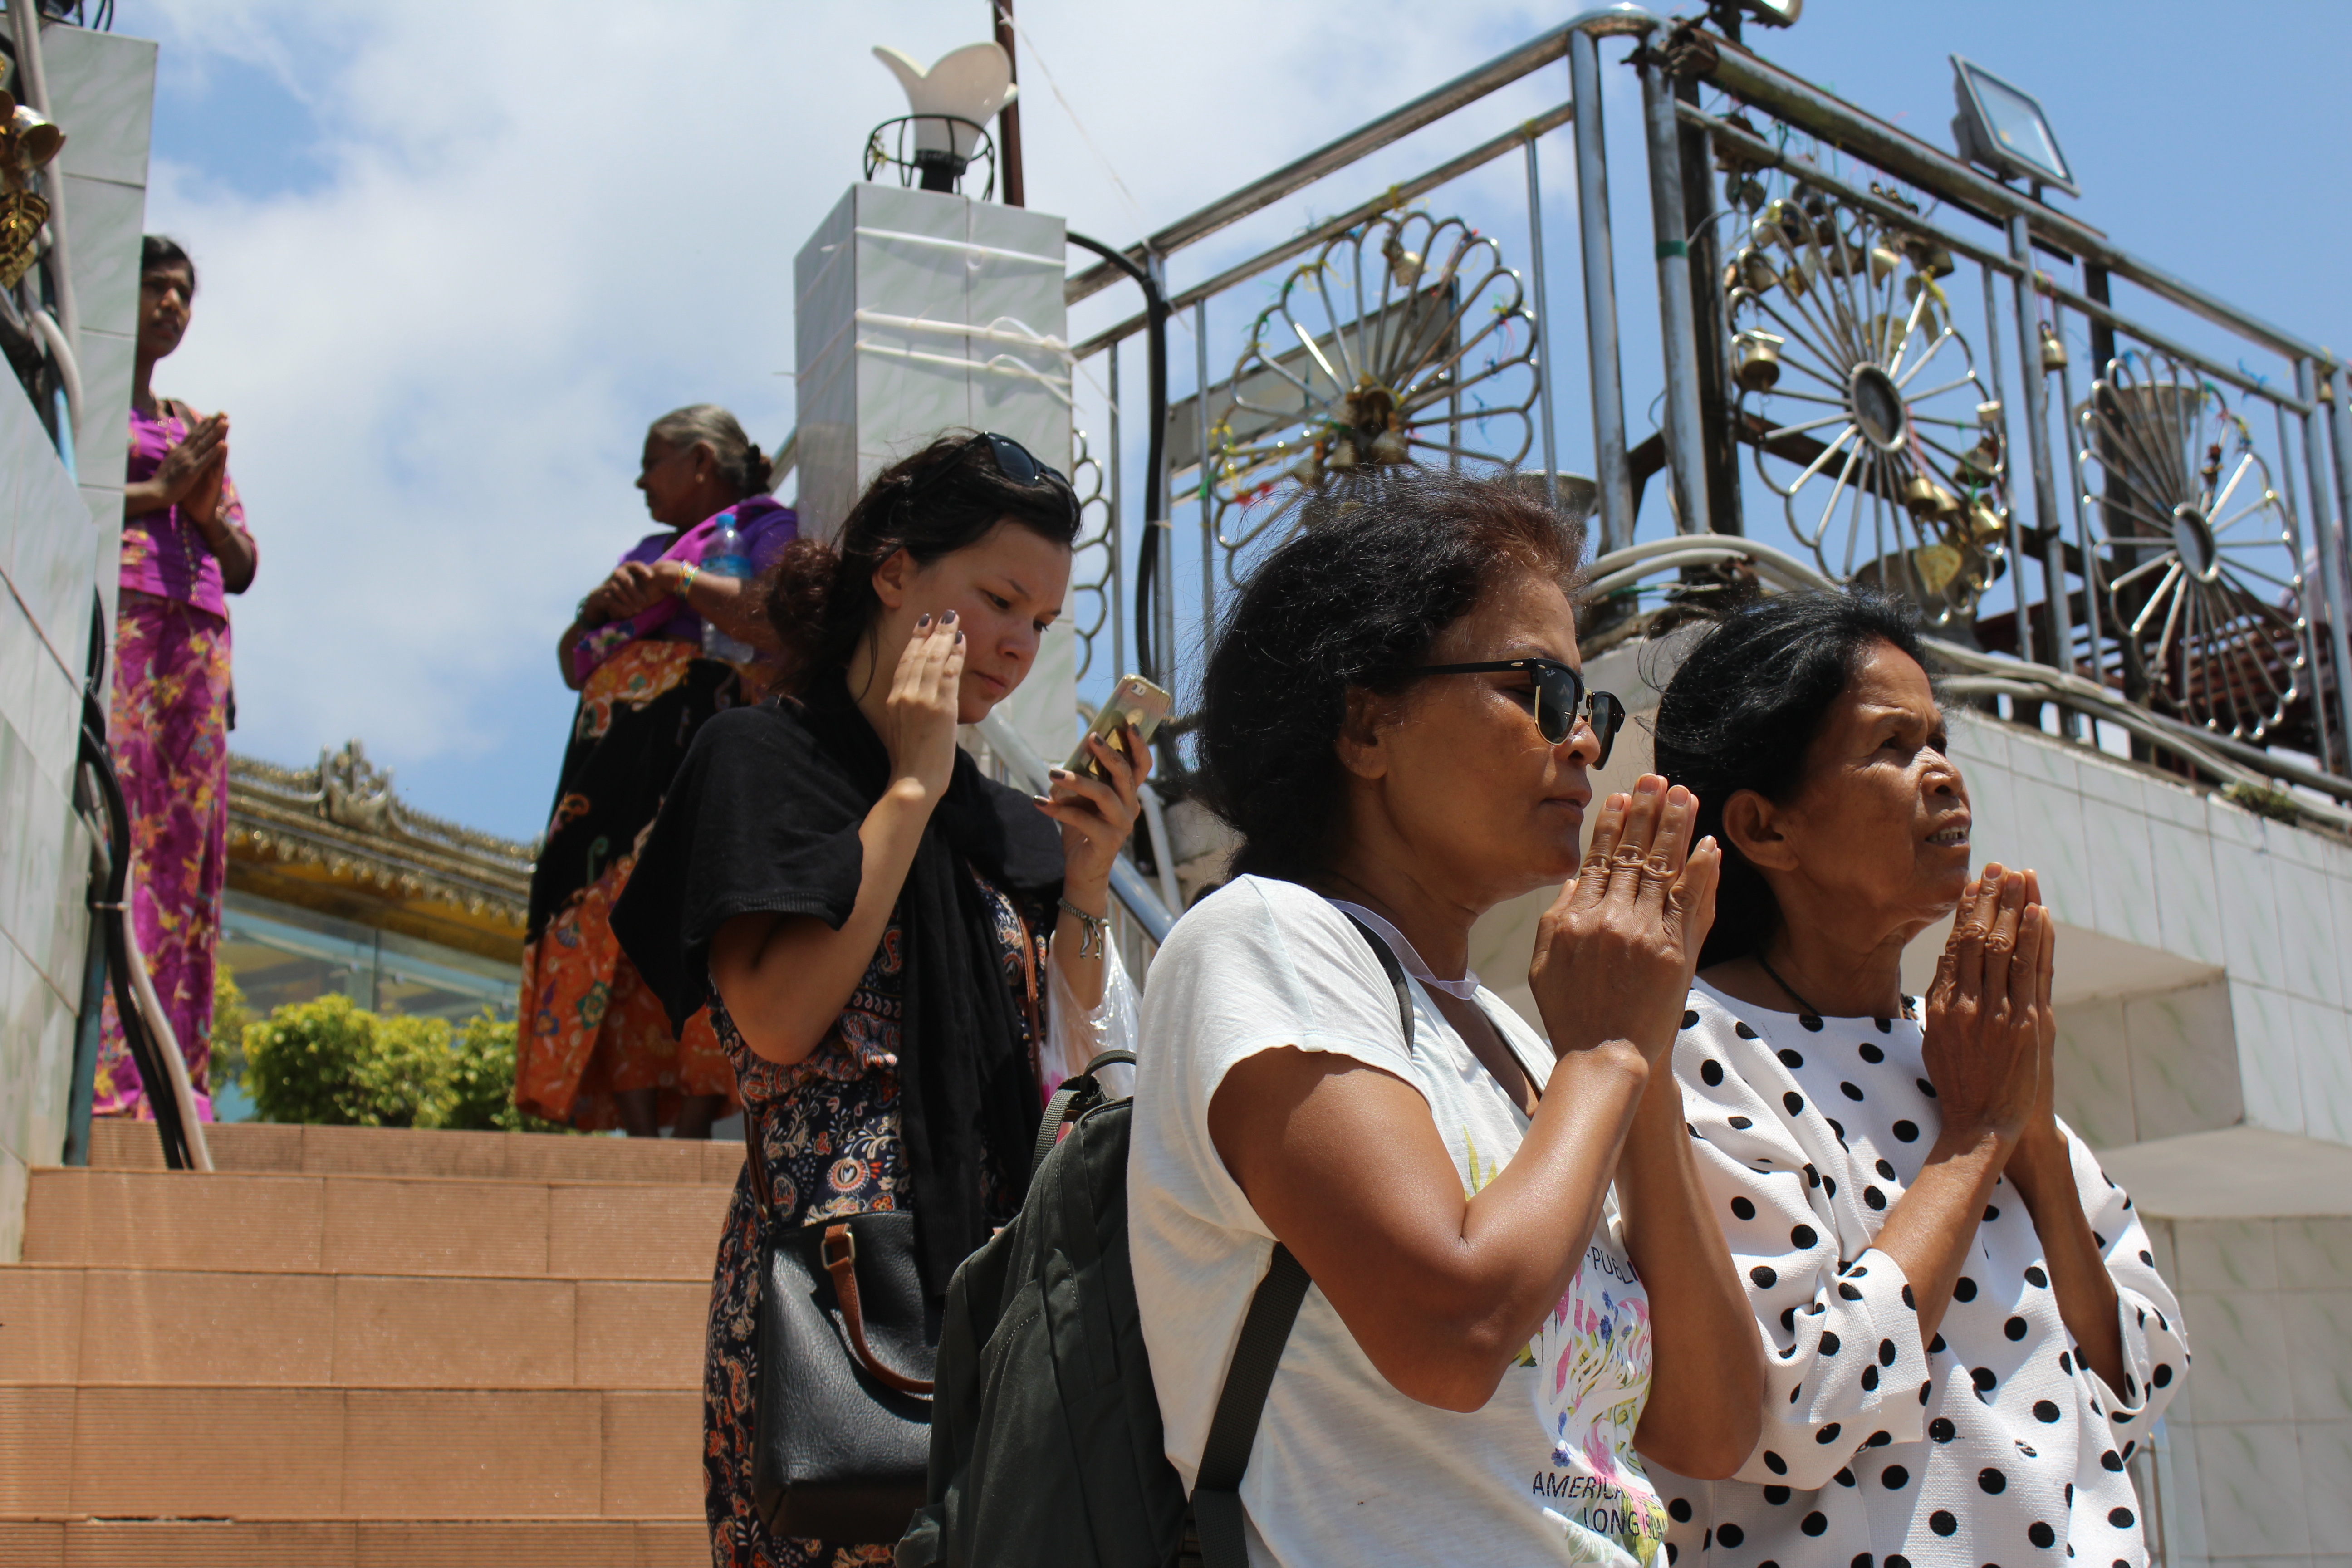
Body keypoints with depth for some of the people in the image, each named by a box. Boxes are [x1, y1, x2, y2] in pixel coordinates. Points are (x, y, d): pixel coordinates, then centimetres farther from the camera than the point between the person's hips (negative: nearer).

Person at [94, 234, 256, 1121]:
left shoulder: (194, 428, 28)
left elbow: (244, 567, 22)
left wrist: (207, 510, 2)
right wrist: (159, 490, -4)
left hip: (196, 638, 6)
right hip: (109, 621, -6)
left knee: (185, 845, -3)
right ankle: (100, 1072, -25)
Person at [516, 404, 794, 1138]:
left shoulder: (764, 528, 9)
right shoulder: (649, 549, 31)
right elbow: (571, 664, 29)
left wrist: (679, 581, -5)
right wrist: (597, 607, 8)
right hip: (614, 761, 7)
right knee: (615, 941, -6)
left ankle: (692, 1134, -22)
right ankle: (640, 1136, -11)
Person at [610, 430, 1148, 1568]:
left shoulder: (992, 819, 19)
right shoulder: (763, 758, 2)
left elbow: (1068, 1068, 15)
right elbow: (777, 1021, -13)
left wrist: (1085, 878, 2)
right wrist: (911, 786, -6)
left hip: (1001, 1286, 6)